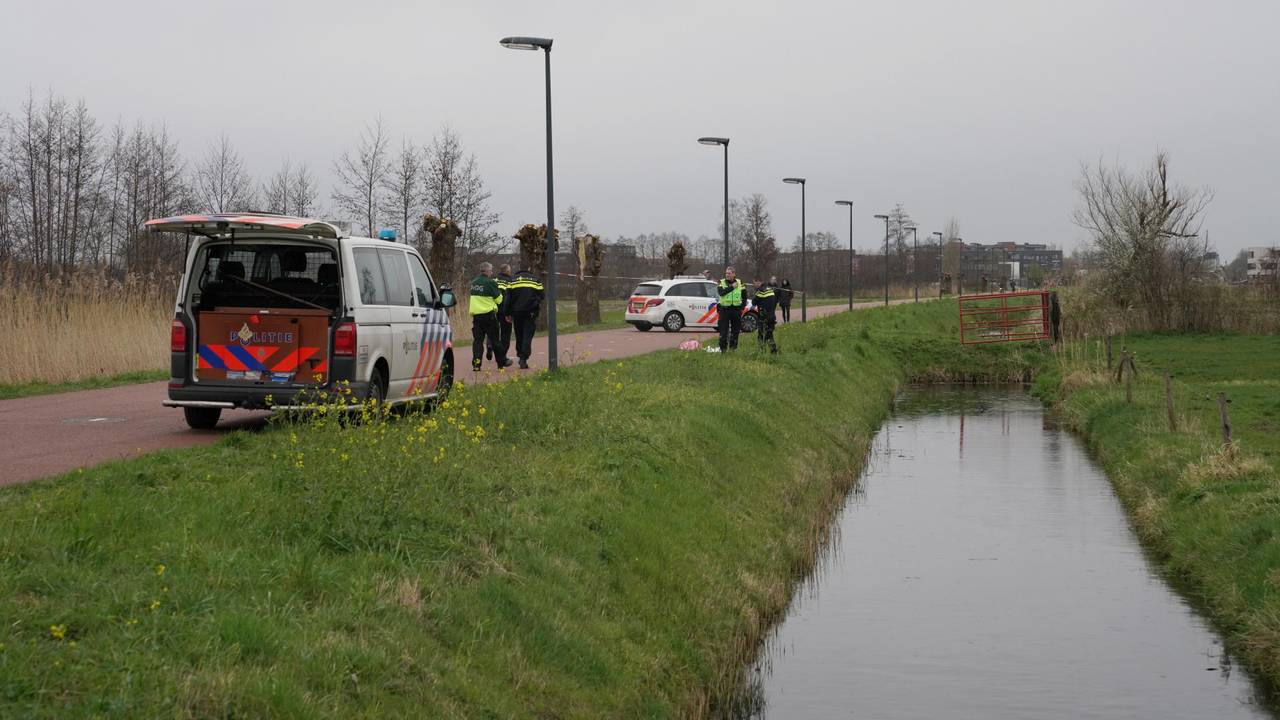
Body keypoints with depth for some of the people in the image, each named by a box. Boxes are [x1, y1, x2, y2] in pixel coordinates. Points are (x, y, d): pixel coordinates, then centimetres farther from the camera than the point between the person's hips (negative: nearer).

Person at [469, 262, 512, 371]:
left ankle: (476, 363, -5)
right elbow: (498, 299, -7)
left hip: (476, 314, 5)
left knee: (477, 340, 4)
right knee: (494, 339, 6)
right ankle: (502, 362, 16)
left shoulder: (474, 282, 10)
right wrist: (499, 292, 12)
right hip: (489, 315, -5)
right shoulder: (490, 282, -11)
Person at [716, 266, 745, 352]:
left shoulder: (739, 283, 8)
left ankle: (733, 347, 17)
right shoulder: (721, 283, 1)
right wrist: (732, 287, -20)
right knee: (723, 330, -4)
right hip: (724, 310, -2)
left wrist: (742, 307, 4)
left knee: (735, 330, 6)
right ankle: (723, 348, 0)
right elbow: (721, 292, -19)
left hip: (736, 310, 2)